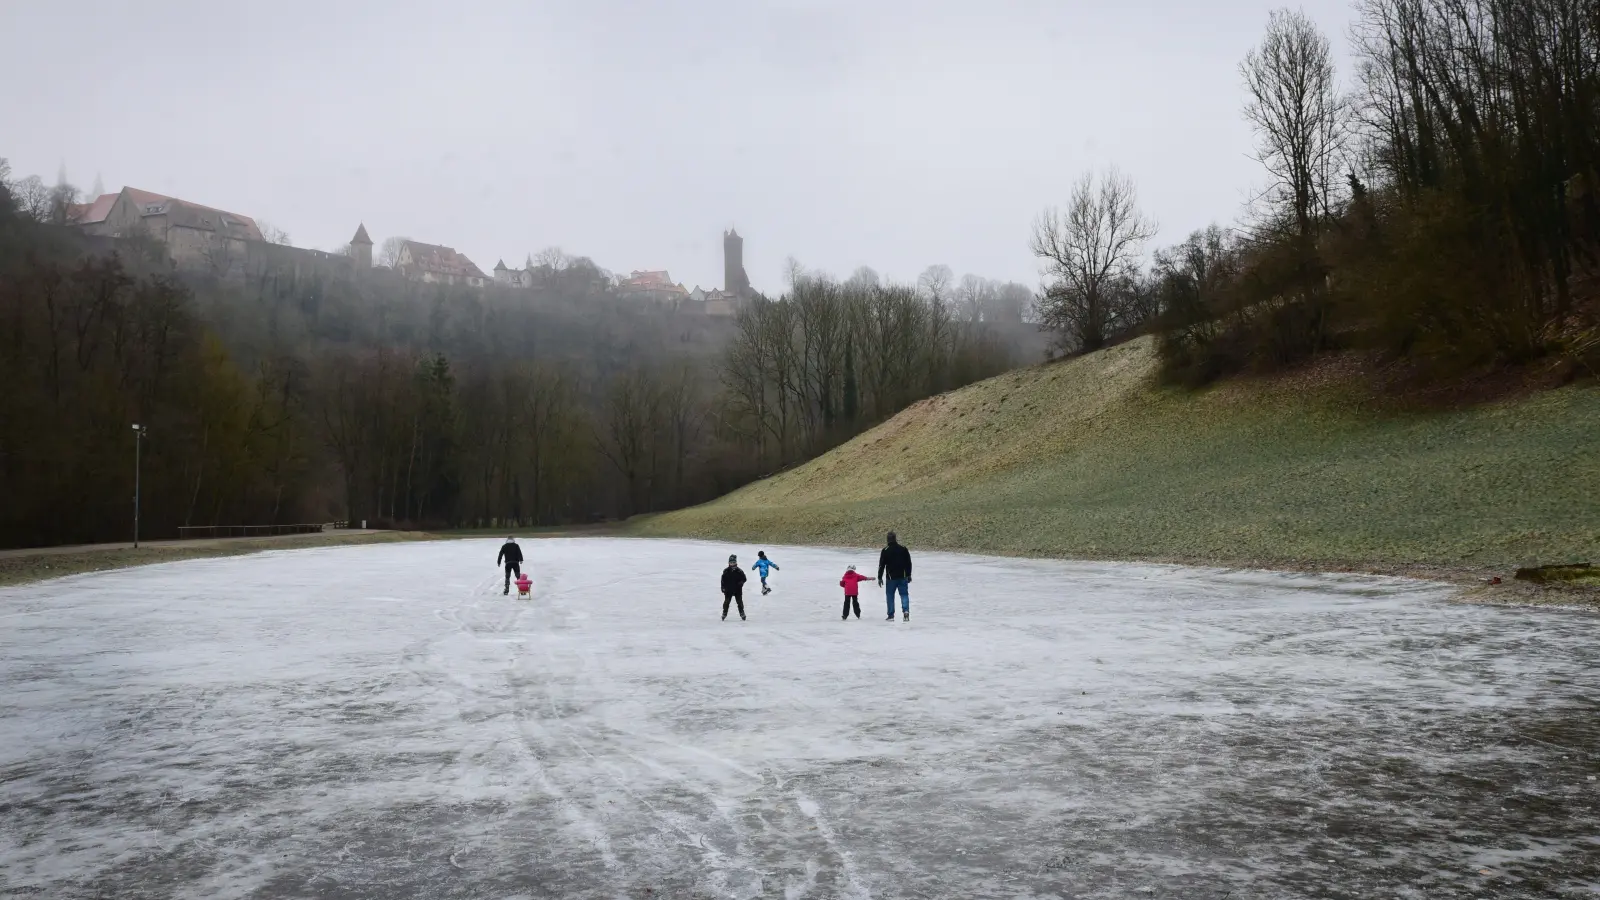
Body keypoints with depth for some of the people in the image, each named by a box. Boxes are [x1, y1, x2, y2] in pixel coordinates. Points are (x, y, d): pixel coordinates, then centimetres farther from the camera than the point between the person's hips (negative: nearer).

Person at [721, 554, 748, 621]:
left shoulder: (739, 571, -2)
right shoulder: (726, 571, -1)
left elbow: (744, 579, 3)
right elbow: (723, 580, 3)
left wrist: (741, 583, -15)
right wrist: (723, 587, -4)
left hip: (738, 590, 0)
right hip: (728, 590, 0)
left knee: (739, 601, 5)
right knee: (726, 601, 2)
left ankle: (742, 613, 17)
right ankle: (724, 613, 12)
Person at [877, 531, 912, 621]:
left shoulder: (885, 550, -6)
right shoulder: (903, 549, 2)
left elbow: (881, 565, -5)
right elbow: (908, 563, 8)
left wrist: (880, 577, 2)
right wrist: (908, 575, 17)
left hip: (891, 577, -2)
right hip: (902, 577, 2)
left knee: (890, 595, 8)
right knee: (904, 594, 8)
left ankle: (891, 615, 8)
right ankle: (906, 611, -13)